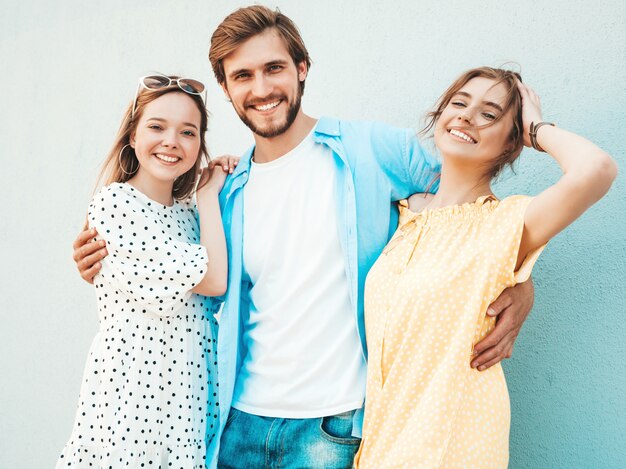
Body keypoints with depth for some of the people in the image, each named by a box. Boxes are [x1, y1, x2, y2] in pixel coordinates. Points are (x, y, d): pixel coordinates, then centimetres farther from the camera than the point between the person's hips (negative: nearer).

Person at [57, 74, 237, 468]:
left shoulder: (189, 210, 9)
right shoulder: (114, 204, -13)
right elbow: (213, 280, -16)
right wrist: (209, 196, -5)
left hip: (193, 388, 7)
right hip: (134, 386, -6)